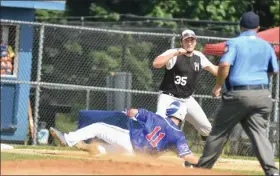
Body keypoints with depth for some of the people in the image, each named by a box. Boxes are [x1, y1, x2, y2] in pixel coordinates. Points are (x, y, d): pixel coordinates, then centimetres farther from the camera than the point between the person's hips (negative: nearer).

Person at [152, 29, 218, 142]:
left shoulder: (199, 57, 5)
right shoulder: (173, 53, -13)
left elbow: (215, 70, 15)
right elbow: (155, 64, -31)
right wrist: (175, 53, -36)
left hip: (187, 99, 6)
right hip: (169, 98, -6)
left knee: (207, 129, 6)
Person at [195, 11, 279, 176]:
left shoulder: (234, 43, -2)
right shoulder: (266, 46, 12)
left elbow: (224, 65, -16)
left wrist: (218, 85, -4)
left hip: (239, 94, -3)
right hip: (263, 95, 3)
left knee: (219, 132, 8)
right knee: (259, 133, 1)